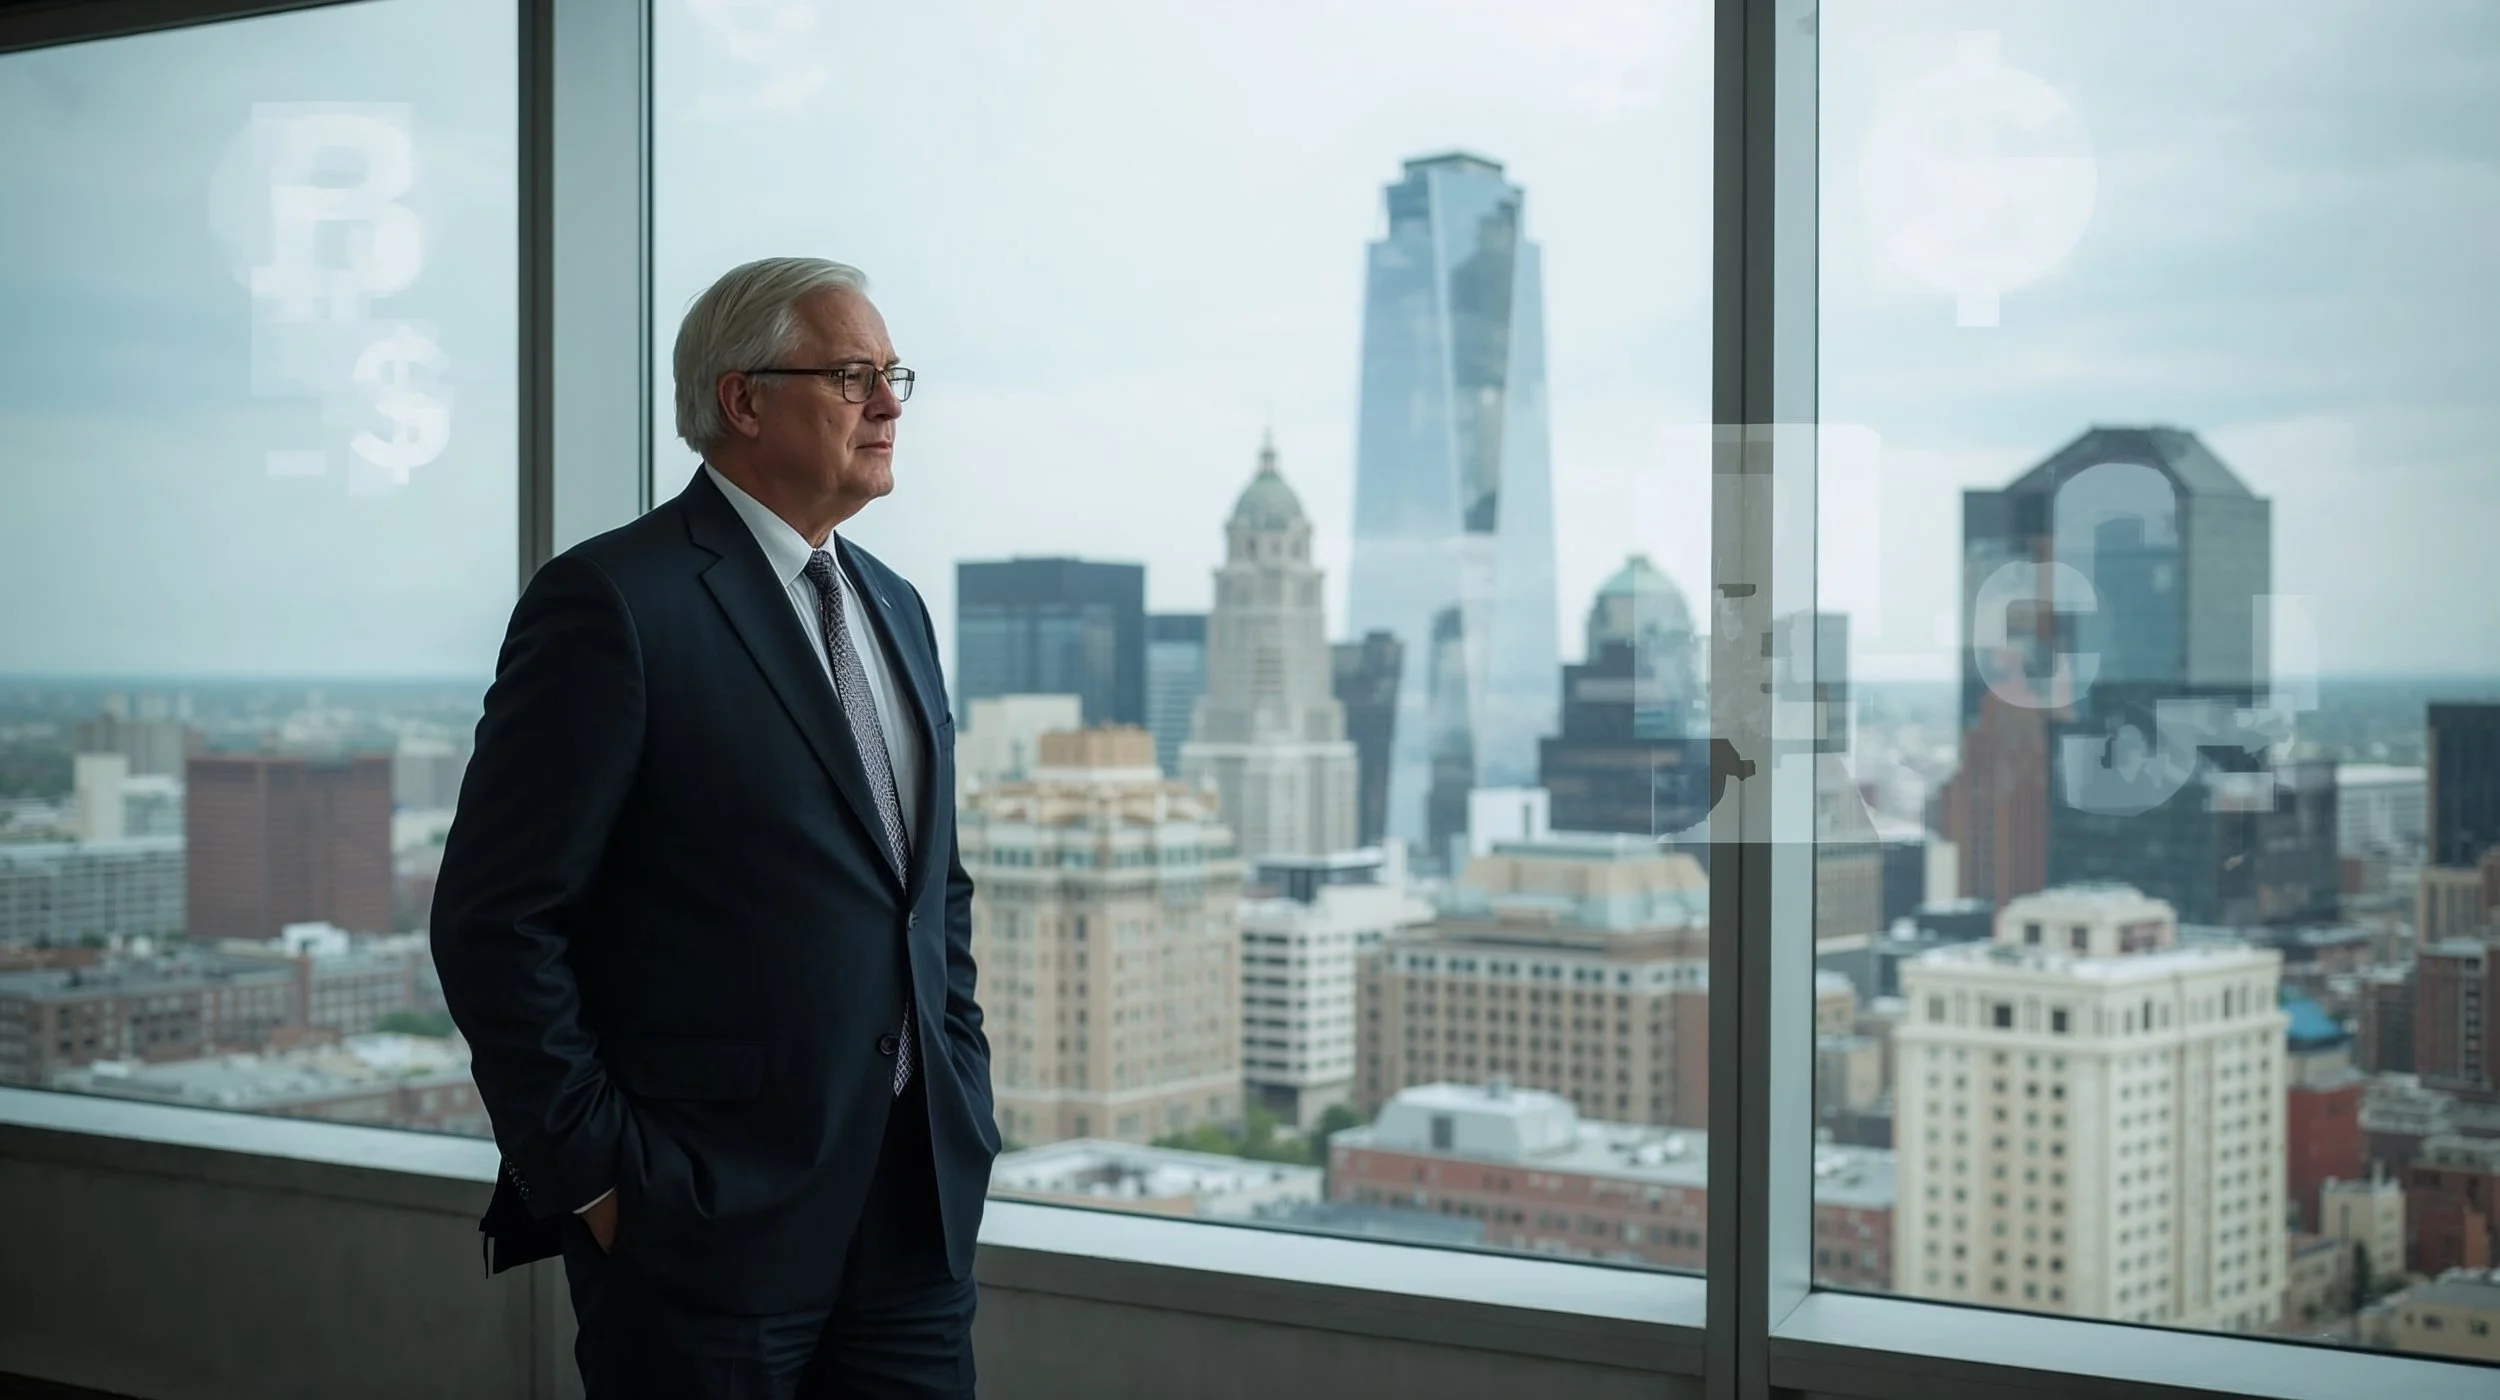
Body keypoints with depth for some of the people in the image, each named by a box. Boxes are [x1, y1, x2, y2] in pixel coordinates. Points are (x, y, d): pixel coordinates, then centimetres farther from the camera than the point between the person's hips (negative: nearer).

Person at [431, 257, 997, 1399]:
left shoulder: (893, 607, 15)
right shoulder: (614, 602, -10)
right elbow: (495, 920, -13)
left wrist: (963, 1098, 11)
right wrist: (592, 1176, -13)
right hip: (709, 1221, -6)